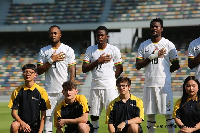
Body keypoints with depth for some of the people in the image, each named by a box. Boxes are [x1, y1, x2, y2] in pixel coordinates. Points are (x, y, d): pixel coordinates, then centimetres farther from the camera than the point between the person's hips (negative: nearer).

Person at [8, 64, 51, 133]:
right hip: (22, 121, 0)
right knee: (14, 125, -33)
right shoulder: (17, 91, 3)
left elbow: (43, 114, 0)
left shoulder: (41, 91, -1)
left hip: (35, 126, 0)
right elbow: (13, 112, 0)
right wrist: (22, 123, -18)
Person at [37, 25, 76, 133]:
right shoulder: (43, 51, 11)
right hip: (49, 91, 2)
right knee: (48, 117, -1)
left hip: (64, 91, -2)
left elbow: (72, 71, 0)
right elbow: (39, 71, 5)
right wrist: (51, 60, -8)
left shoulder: (68, 50, 5)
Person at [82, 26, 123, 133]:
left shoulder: (114, 50, 3)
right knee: (94, 114, 5)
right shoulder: (90, 50, 10)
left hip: (109, 86, -3)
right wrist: (98, 61, -7)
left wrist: (111, 79, 4)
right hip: (95, 86, 3)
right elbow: (84, 69, 3)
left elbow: (119, 69, 10)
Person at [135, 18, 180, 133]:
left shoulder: (168, 44, 3)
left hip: (164, 84, -3)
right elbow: (138, 65, 2)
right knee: (150, 114, 5)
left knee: (168, 114, -5)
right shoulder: (144, 45, 11)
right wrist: (152, 56, -8)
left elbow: (176, 65, 6)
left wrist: (164, 72, 6)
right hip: (149, 84, 3)